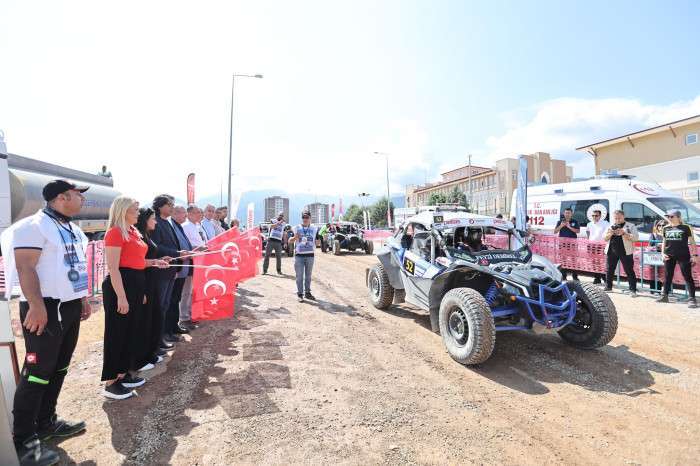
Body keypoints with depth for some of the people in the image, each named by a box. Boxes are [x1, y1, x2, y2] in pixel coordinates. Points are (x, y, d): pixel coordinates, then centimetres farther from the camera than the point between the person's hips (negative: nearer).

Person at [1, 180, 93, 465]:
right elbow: (25, 267, -18)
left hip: (70, 306, 9)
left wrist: (83, 298, 20)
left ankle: (46, 423, 28)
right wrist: (37, 305, -23)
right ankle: (23, 440, 10)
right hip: (47, 307, -9)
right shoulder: (34, 225, -12)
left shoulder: (72, 229, 15)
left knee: (59, 368, 14)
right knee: (38, 371, -3)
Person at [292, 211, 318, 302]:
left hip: (310, 255, 2)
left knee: (308, 276, 11)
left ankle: (307, 293, 22)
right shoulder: (296, 228, 1)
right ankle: (300, 294, 9)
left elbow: (316, 241, 14)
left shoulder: (314, 229, 8)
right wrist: (295, 238, -19)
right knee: (299, 276, 0)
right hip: (299, 255, -2)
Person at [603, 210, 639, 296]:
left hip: (625, 251, -4)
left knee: (629, 271, -2)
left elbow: (636, 237, -7)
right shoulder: (611, 226, 15)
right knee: (609, 270, 10)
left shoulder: (630, 226, 3)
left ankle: (633, 290, 4)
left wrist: (623, 233, -18)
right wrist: (610, 233, -8)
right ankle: (608, 287, 22)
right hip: (611, 251, 4)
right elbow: (604, 238, 11)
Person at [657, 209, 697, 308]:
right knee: (667, 276, 11)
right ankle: (665, 296, 21)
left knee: (687, 277, -2)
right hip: (669, 256, 4)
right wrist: (663, 253, 6)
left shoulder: (686, 228, -2)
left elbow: (692, 242, -1)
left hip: (683, 255, -4)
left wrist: (694, 255, -7)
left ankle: (692, 299, 0)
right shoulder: (666, 228, 9)